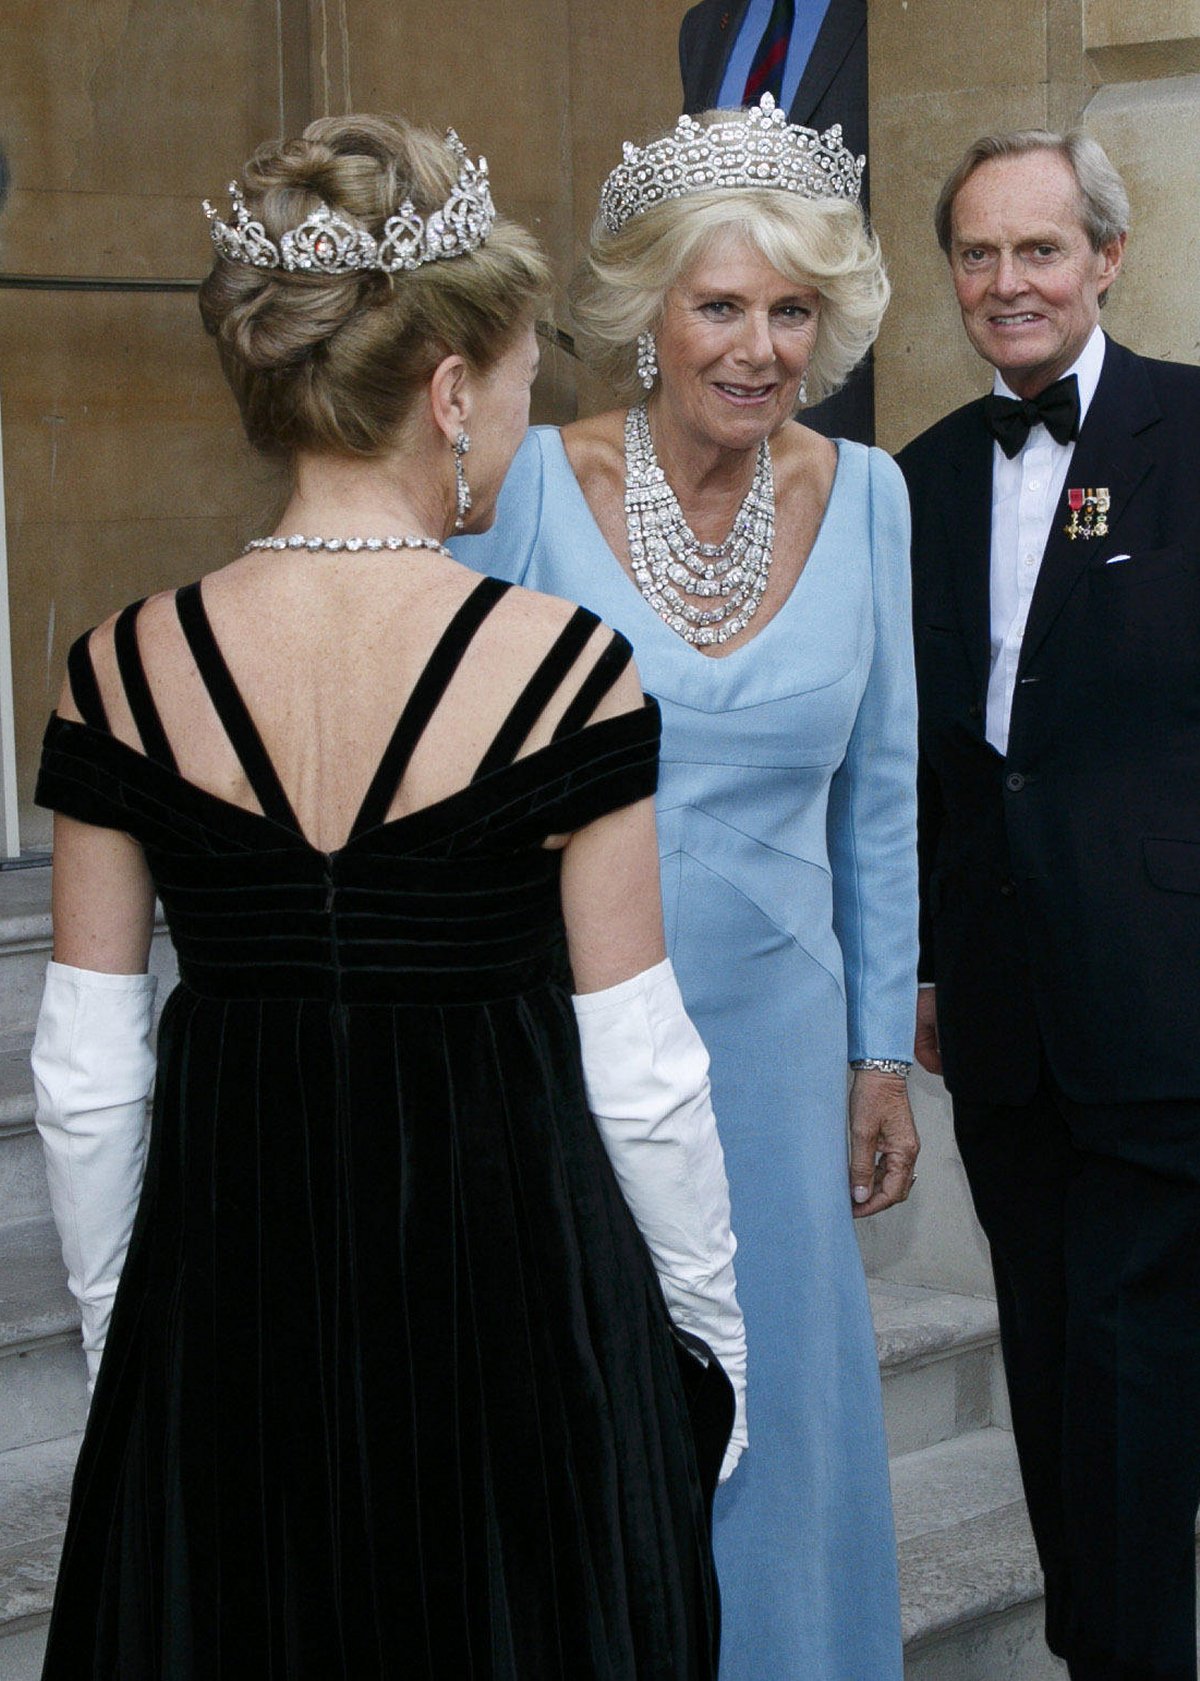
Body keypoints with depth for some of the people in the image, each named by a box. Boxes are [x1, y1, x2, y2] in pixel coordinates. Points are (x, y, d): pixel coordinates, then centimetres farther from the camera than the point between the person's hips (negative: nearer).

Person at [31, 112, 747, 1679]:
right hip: (511, 1292, -2)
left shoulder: (124, 671, -6)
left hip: (220, 1318, 3)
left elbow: (86, 1079, -1)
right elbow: (640, 1076, -9)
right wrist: (714, 1328, 5)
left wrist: (116, 1324, 13)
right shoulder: (563, 667, -14)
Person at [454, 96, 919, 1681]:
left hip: (771, 1031, 3)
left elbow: (879, 796, 7)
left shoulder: (865, 498, -1)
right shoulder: (529, 488, -11)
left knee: (777, 1408, 13)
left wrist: (883, 1053, 8)